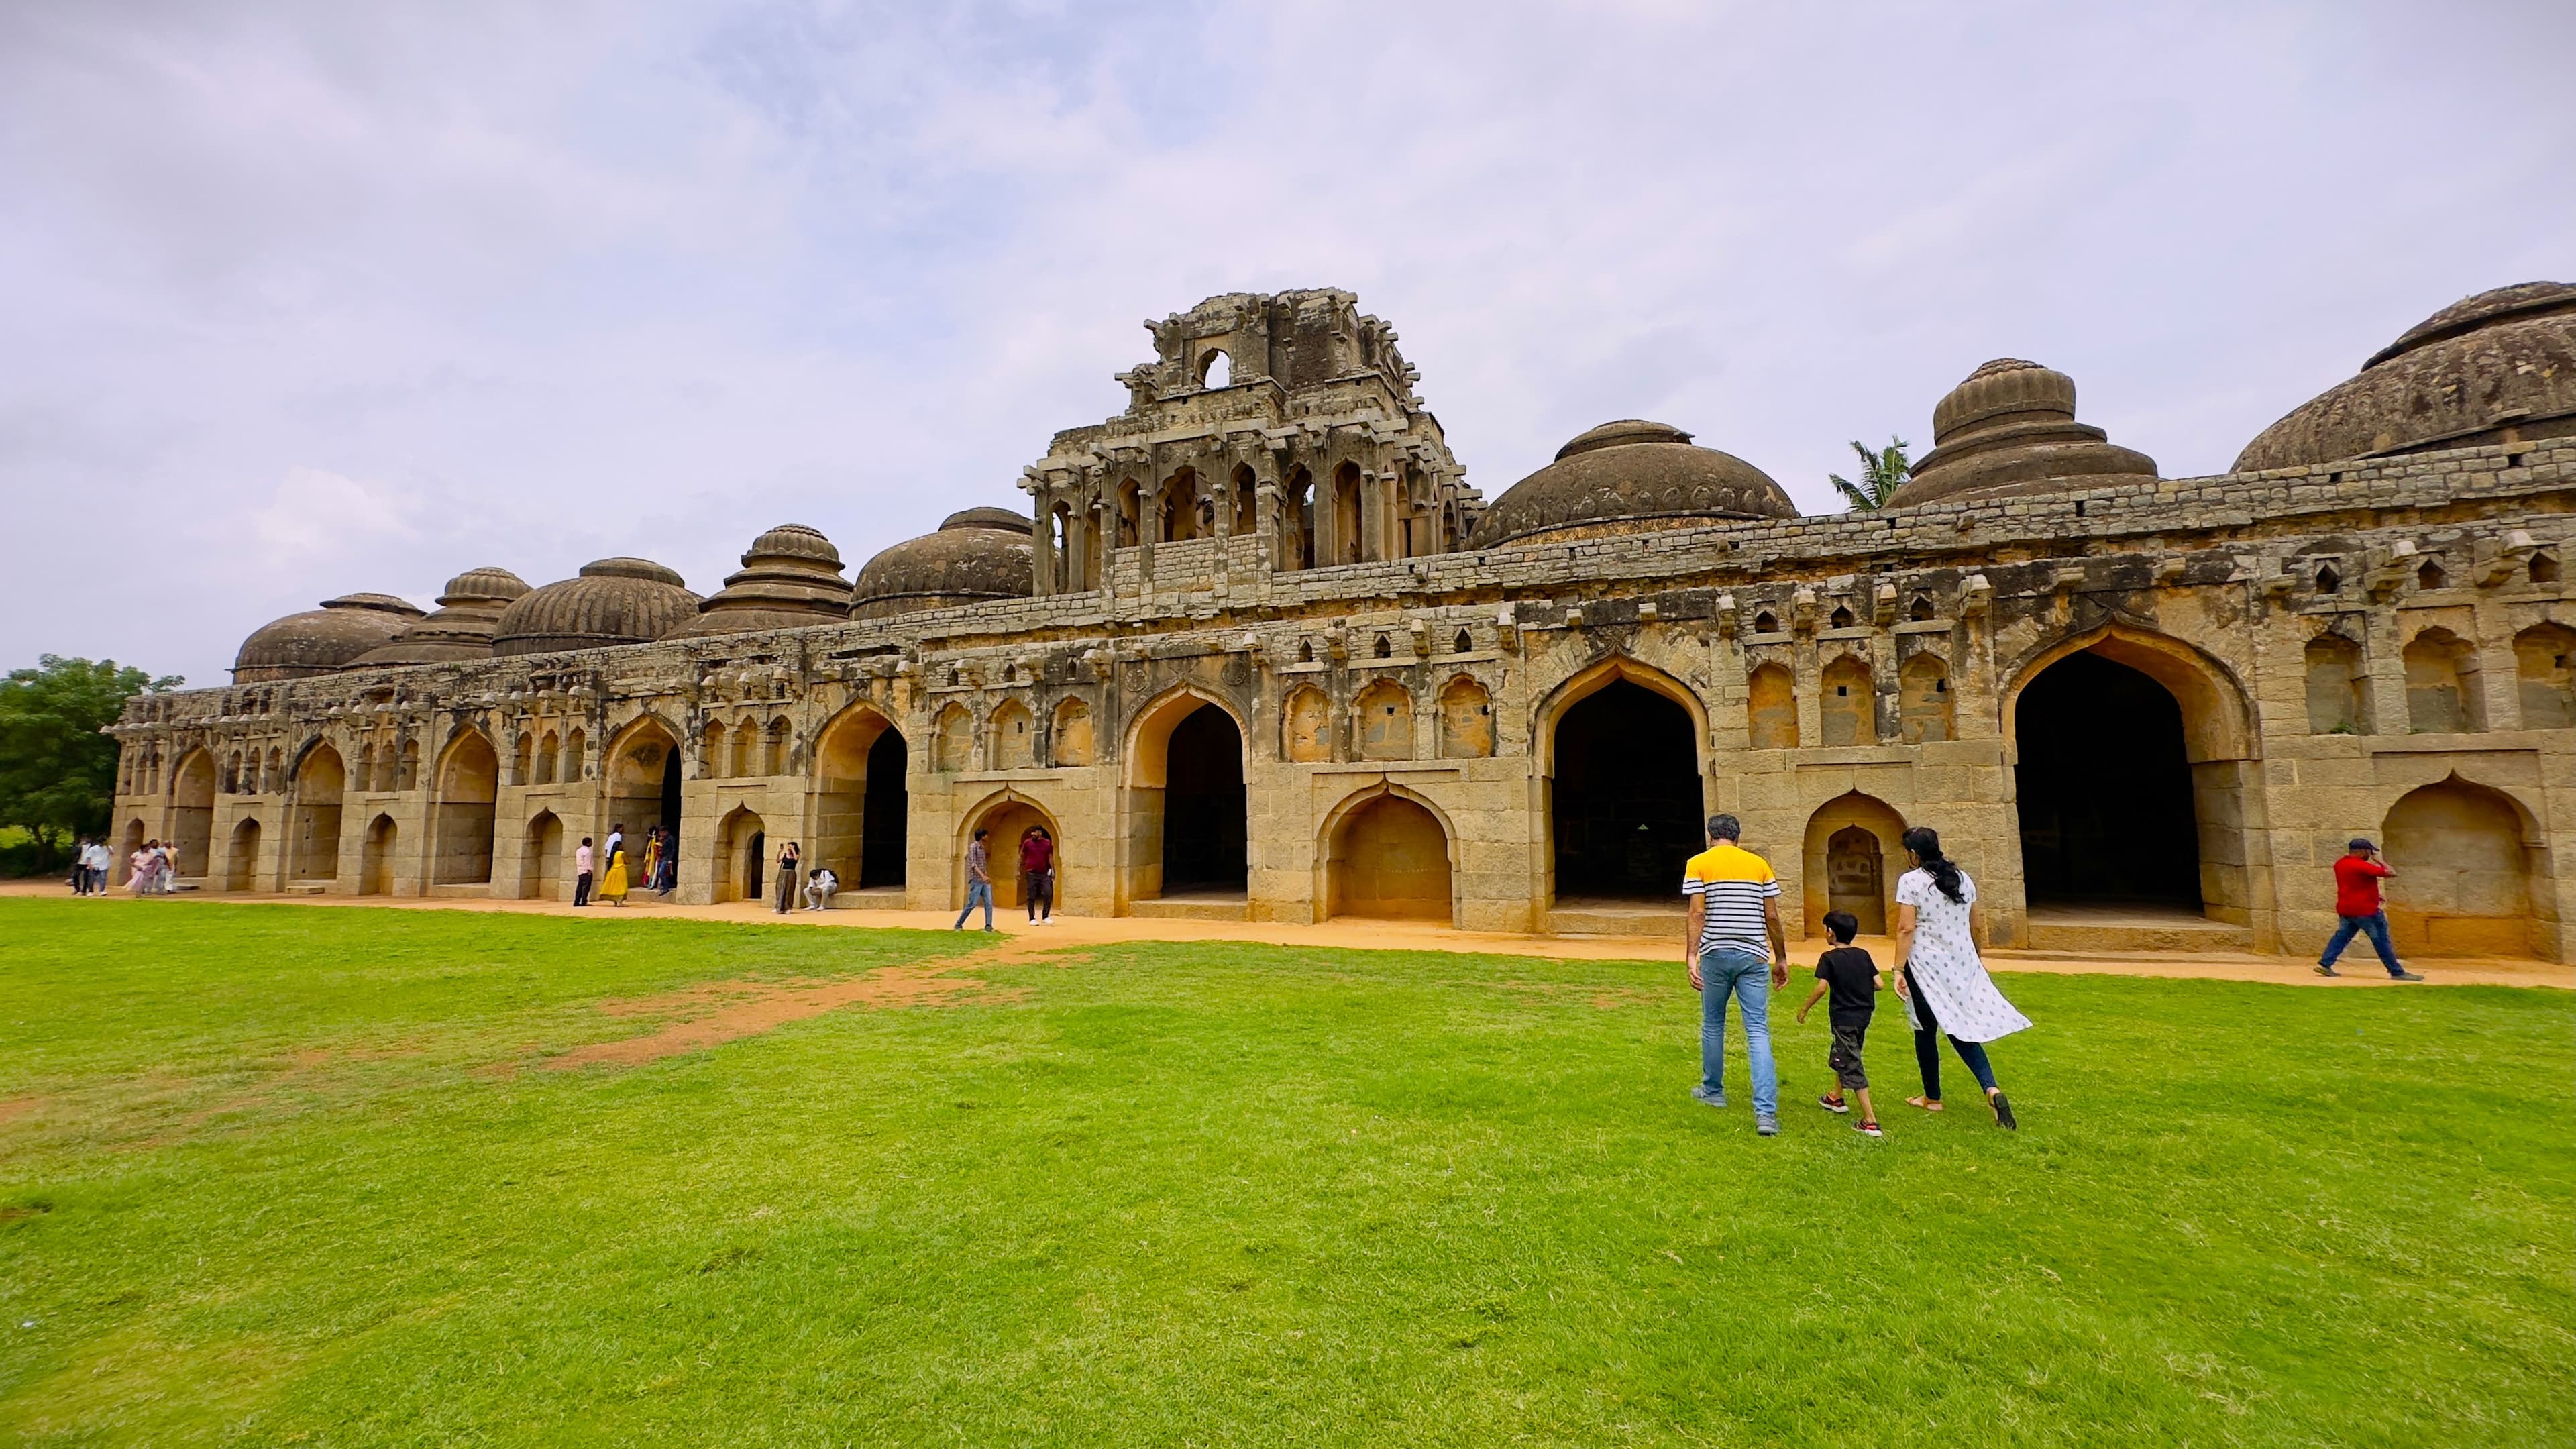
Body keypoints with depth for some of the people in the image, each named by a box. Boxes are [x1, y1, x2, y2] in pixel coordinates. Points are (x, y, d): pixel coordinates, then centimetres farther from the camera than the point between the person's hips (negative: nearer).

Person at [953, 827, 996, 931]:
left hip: (984, 881, 7)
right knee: (972, 904, -5)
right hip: (976, 881, -7)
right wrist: (983, 875, -29)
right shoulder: (973, 846, -9)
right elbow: (973, 864, -18)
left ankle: (988, 926, 0)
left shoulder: (982, 848, 15)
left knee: (989, 903, -2)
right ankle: (958, 925, 9)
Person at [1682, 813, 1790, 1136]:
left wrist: (1691, 957, -11)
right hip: (1754, 956, 2)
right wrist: (1781, 959, 16)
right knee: (1758, 1031, 0)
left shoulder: (1698, 864, 0)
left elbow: (1697, 913, -9)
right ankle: (1766, 1112, -9)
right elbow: (1772, 917, 6)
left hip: (1716, 954, -1)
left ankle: (1713, 1091, 31)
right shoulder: (1760, 864, 7)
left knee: (1713, 1025, 16)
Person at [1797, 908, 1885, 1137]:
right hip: (1863, 1015, 7)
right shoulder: (1863, 955, 3)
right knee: (1841, 1057, 27)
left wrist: (1804, 1008, -9)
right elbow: (1878, 984, 1)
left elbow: (1821, 988, -21)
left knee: (1851, 1066, -5)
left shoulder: (1829, 958, -13)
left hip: (1844, 1018, -7)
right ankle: (1837, 1098, 45)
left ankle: (1870, 1121, -10)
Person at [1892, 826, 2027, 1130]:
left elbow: (1906, 929, -16)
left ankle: (1932, 1098, 21)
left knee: (1926, 1031, 8)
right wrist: (1978, 958, 28)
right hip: (1962, 965, 6)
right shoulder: (1963, 878, 7)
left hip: (1926, 966, -6)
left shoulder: (1910, 881, -11)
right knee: (1961, 1028, 11)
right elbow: (1975, 927, 14)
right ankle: (1992, 1089, -9)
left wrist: (1899, 969, -14)